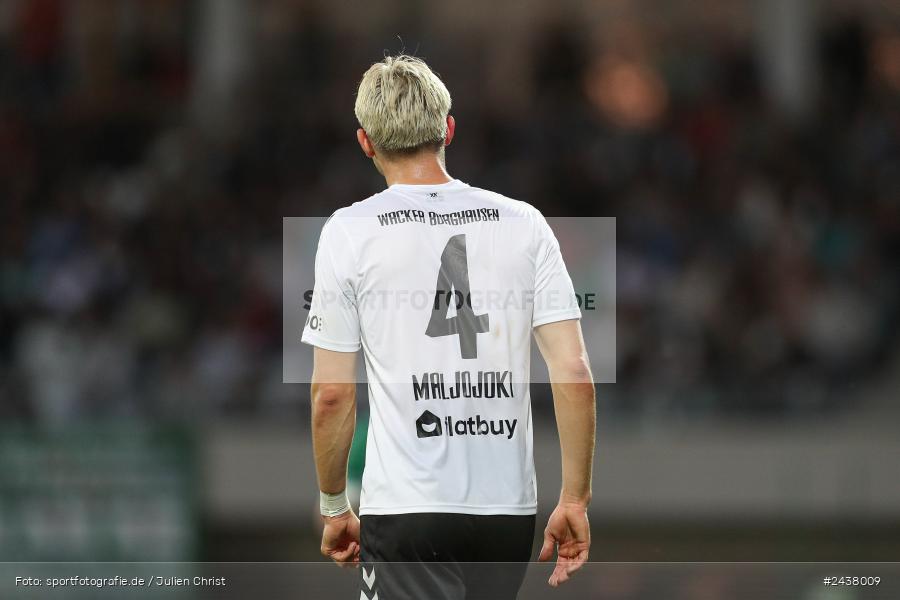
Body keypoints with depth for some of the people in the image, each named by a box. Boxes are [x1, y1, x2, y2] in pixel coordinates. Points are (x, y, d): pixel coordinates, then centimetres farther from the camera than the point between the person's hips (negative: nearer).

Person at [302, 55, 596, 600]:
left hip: (406, 509, -4)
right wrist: (575, 500, 6)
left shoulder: (350, 232, -2)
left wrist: (334, 508, 9)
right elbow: (575, 375, -1)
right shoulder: (523, 224, 5)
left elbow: (332, 394, -3)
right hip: (509, 508, 4)